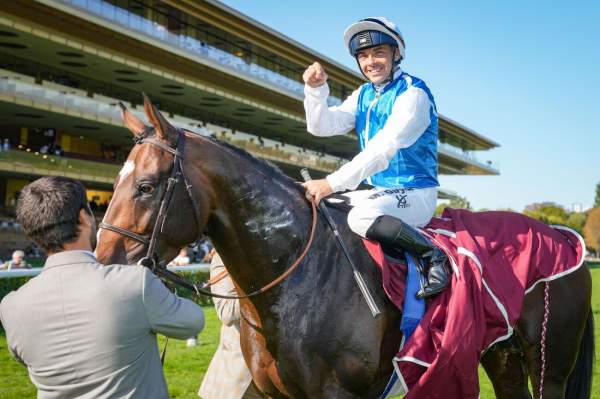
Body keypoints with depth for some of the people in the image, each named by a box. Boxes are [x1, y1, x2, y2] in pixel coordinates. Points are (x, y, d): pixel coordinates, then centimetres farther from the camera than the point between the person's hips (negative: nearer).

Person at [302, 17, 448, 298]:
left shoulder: (413, 94, -14)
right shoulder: (363, 95, 12)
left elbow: (383, 149, -25)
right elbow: (323, 127, 3)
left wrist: (332, 183, -31)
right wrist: (315, 90, -15)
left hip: (414, 193, -8)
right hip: (378, 191, 8)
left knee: (361, 215, -35)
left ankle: (434, 255, -19)